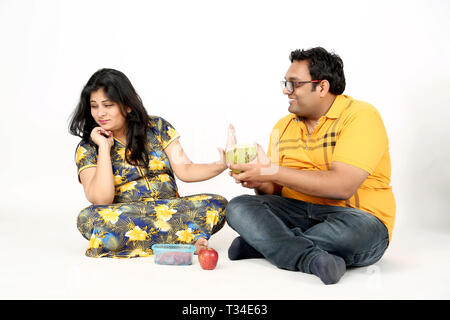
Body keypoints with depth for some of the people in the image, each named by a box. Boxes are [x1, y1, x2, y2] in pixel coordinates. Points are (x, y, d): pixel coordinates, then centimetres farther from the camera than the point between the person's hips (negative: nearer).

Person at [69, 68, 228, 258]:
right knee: (88, 218, -34)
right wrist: (104, 146, -12)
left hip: (170, 209, 1)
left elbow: (184, 170, -1)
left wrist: (221, 166, -19)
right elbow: (101, 200, -13)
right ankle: (190, 238, -29)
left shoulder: (157, 127, 6)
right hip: (123, 217, -1)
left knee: (218, 205, -22)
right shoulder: (87, 148, 1)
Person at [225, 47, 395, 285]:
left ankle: (258, 244, -18)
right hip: (299, 212, 5)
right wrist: (259, 183, -14)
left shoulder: (361, 116, -9)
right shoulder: (283, 127, 12)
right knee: (238, 207, -16)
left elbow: (342, 186, -24)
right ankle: (313, 259, -32)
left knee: (352, 227, -39)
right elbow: (274, 192, 11)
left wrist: (273, 172, -22)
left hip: (359, 216, -5)